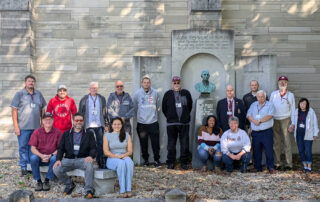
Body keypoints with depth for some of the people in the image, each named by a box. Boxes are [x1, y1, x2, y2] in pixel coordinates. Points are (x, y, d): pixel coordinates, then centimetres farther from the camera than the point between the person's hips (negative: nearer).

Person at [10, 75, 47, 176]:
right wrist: (16, 126, -10)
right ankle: (23, 168, 10)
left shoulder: (38, 94, 10)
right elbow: (14, 110, -4)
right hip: (23, 127, -3)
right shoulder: (19, 94, 0)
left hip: (36, 127, 3)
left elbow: (42, 109, 16)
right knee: (23, 147, 1)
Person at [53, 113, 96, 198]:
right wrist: (58, 159, -7)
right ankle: (69, 184, 4)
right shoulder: (66, 134, 18)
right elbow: (61, 148, 11)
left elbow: (93, 148, 4)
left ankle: (89, 190, -27)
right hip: (69, 159, 2)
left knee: (89, 164, -36)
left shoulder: (89, 133, 13)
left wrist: (91, 156, -18)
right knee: (56, 169, -23)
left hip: (82, 159, -2)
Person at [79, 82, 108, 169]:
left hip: (100, 125, 1)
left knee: (100, 143, -1)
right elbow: (80, 112, 8)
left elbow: (105, 112, 11)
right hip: (89, 125, -1)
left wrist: (106, 123, 6)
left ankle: (101, 162, 4)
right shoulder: (84, 99, 7)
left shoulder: (102, 98, 11)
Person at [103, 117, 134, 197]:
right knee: (121, 163, -37)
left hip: (125, 157, 2)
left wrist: (122, 155, -15)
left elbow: (130, 151, 4)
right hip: (112, 159, -2)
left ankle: (128, 189, -36)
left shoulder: (127, 135, 10)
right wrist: (116, 156, -16)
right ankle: (122, 190, -36)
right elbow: (106, 152, -2)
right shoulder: (107, 136, 5)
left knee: (129, 162, -35)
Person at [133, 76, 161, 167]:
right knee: (143, 143, 8)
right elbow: (135, 107, 9)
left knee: (155, 142, -1)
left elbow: (158, 106, 11)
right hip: (141, 122, 0)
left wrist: (153, 114, 9)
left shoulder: (155, 93, 2)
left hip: (153, 122, 0)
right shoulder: (137, 93, 0)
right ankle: (146, 159, 21)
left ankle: (156, 160, 10)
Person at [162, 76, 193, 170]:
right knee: (171, 144, 3)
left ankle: (184, 163, 10)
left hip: (184, 123, 0)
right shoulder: (168, 94, 7)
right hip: (171, 123, 0)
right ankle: (171, 163, 12)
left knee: (185, 144, 1)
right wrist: (169, 117, 10)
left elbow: (190, 106, 15)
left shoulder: (186, 93, 8)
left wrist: (186, 116, 12)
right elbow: (164, 108, 12)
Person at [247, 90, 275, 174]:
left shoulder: (269, 105, 3)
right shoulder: (253, 105, 15)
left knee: (269, 150, -5)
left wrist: (260, 121, -12)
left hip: (267, 132, -4)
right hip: (255, 132, 4)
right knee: (256, 151, 7)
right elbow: (249, 115, 6)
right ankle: (257, 167, 18)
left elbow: (269, 116, -11)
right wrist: (254, 121, -13)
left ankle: (270, 167, 4)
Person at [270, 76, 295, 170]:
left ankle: (288, 164, 0)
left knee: (286, 142, -4)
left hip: (285, 120, -2)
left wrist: (292, 122, 1)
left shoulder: (290, 95, 8)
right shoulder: (273, 94, 12)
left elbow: (292, 109, 8)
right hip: (274, 120, 2)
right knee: (276, 142, 3)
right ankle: (277, 163, 10)